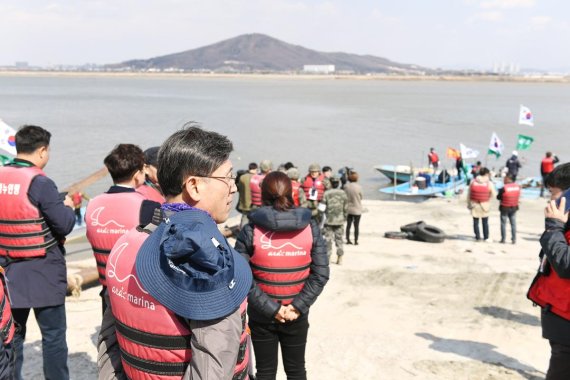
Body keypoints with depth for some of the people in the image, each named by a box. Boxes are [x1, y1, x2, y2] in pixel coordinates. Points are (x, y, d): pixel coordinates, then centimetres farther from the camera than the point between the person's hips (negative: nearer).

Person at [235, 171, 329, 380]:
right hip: (297, 316, 1)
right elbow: (321, 274, -9)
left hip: (261, 316, -1)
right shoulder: (310, 227, -7)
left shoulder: (251, 231, -12)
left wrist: (270, 308, -13)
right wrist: (298, 306, -9)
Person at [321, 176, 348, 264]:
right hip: (339, 220, 2)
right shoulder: (343, 194, -1)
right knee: (339, 239, 11)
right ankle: (340, 259, 14)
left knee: (328, 239, 4)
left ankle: (327, 258, 5)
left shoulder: (326, 193, -9)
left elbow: (322, 206, -7)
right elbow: (346, 208, 3)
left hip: (328, 220, -2)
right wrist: (344, 218, 15)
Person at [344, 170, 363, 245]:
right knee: (356, 226, 5)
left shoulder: (346, 186, -9)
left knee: (348, 225, 13)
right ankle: (356, 241, 8)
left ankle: (348, 240, 18)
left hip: (348, 209, 3)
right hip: (357, 209, -3)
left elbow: (345, 197, -1)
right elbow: (361, 197, -3)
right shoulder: (359, 187, -16)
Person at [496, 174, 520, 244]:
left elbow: (498, 197, -12)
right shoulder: (517, 186, -7)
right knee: (513, 223, 13)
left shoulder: (504, 188, -22)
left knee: (503, 224, 8)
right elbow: (518, 196, 6)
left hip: (505, 208, -4)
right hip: (514, 208, 4)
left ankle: (503, 239, 11)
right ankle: (514, 239, 15)